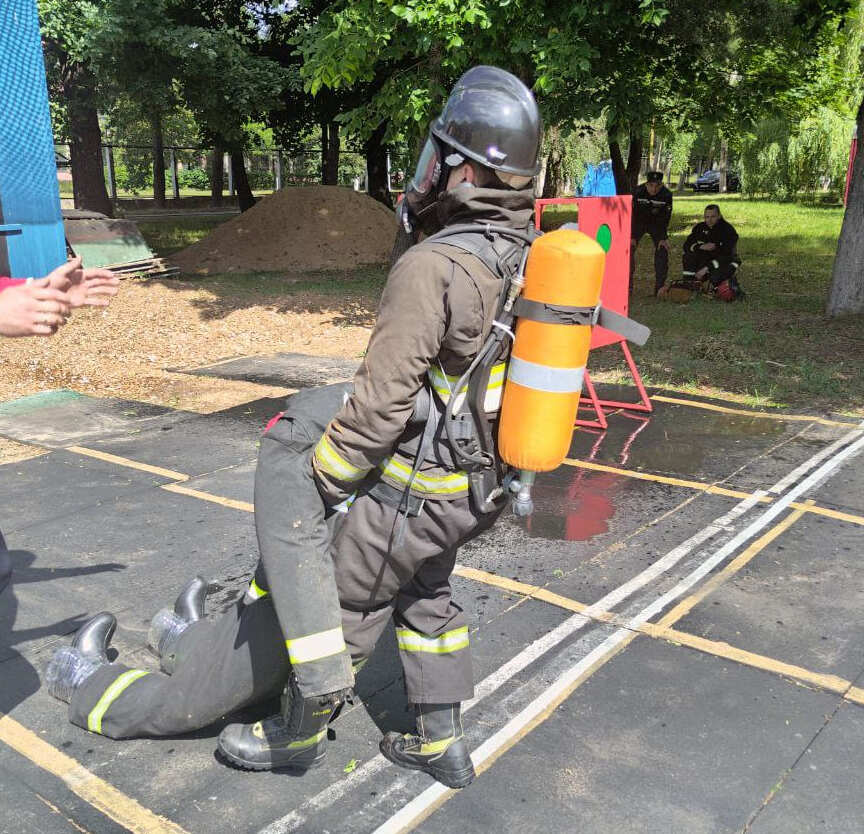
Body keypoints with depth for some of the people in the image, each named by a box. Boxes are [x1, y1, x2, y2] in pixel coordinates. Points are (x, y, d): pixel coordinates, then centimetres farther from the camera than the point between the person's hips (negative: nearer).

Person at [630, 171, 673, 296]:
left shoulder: (667, 195, -22)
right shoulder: (638, 192, -24)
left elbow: (665, 218, -16)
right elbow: (632, 214, -20)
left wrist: (663, 238, -18)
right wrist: (632, 237, -22)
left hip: (657, 224, 1)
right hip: (638, 223, -1)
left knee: (662, 251, -10)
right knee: (629, 249, -13)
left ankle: (660, 288, -3)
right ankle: (627, 285, -5)